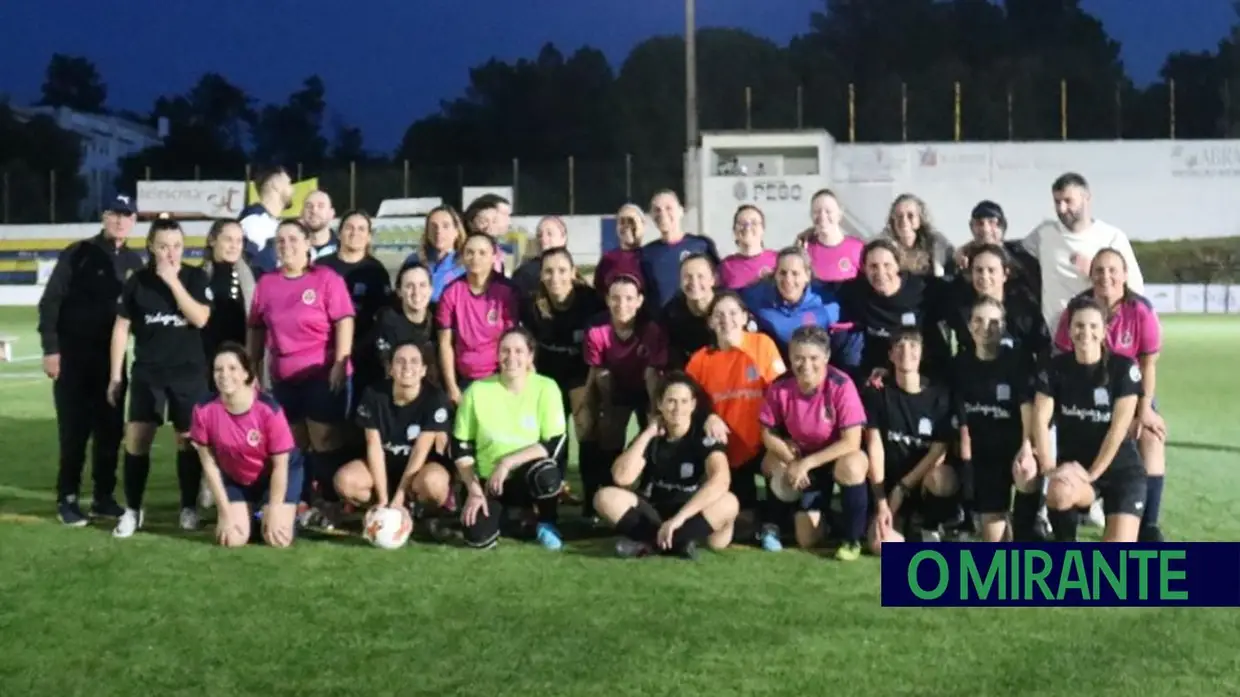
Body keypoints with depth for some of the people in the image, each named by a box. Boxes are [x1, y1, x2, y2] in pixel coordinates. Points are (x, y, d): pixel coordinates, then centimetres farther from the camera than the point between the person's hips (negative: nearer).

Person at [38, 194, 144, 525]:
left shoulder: (134, 262, 8)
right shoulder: (77, 254, -5)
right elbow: (50, 302, -6)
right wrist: (51, 349, -12)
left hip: (112, 358, 4)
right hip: (73, 357, -4)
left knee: (111, 430, 6)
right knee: (74, 432, -1)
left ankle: (104, 497, 17)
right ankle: (67, 499, 9)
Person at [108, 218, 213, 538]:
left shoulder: (196, 277, -1)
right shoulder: (137, 281, 1)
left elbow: (200, 318, -15)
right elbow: (121, 328, 4)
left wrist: (173, 281, -19)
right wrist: (115, 375, 2)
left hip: (189, 372, -1)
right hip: (147, 372, 1)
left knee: (188, 439, 4)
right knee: (135, 439, -5)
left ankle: (189, 507, 16)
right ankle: (132, 510, 6)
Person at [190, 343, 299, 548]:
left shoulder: (268, 410, -30)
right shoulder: (204, 411, -24)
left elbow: (280, 465, -18)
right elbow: (209, 463, -12)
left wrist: (273, 512, -15)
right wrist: (226, 512, -10)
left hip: (275, 477, -2)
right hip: (235, 479, 2)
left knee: (277, 539, -15)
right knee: (232, 540, -12)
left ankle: (287, 513, 21)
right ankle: (251, 514, 22)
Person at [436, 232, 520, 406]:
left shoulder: (507, 290, -7)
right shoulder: (451, 292, -3)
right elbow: (446, 343, 0)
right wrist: (451, 387, -4)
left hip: (498, 377, -1)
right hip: (465, 380, 2)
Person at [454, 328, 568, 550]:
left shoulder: (546, 388, -11)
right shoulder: (477, 390, -8)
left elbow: (556, 444, -16)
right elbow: (461, 446, -1)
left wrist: (508, 462, -23)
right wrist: (474, 490, -10)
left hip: (528, 476, -1)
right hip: (489, 480, 1)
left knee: (546, 473, -37)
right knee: (478, 538, -22)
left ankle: (546, 524, -3)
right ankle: (503, 513, 16)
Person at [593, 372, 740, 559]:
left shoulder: (703, 435, -13)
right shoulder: (650, 436, -4)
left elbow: (720, 479, -33)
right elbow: (622, 477, -18)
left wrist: (678, 517, -39)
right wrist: (647, 434, -18)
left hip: (691, 513, -2)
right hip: (652, 511, 2)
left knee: (728, 503, -34)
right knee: (605, 497, -24)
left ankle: (649, 542, -27)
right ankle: (678, 541, -25)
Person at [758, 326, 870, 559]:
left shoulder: (841, 385, -27)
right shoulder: (780, 387, -17)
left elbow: (851, 442, -27)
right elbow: (768, 434, -6)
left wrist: (806, 463, -29)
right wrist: (791, 462, -22)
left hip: (838, 456, -3)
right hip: (802, 460, 3)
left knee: (851, 466, -40)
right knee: (807, 540, -6)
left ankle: (852, 538, -16)